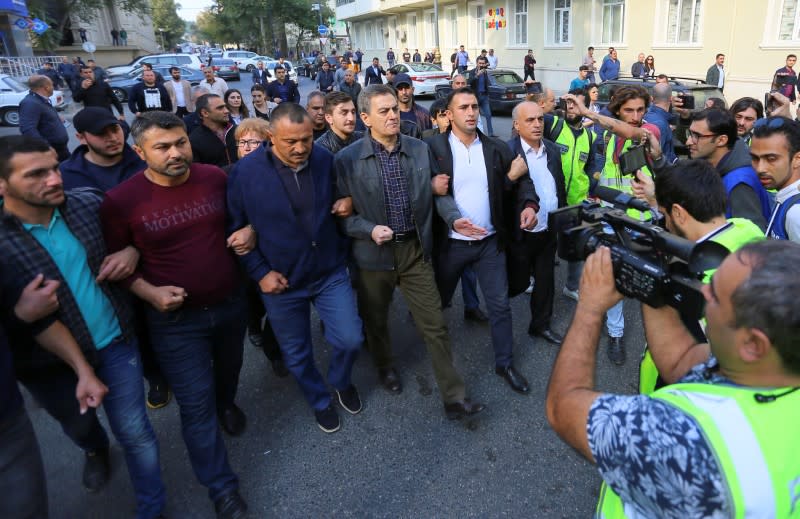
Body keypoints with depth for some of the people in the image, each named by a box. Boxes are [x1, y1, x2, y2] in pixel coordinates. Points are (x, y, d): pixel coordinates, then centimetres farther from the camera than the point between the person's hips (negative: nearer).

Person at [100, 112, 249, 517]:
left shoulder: (214, 177, -8)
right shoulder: (121, 200, -17)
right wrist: (150, 293, -19)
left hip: (230, 302, 4)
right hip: (175, 318, -3)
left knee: (229, 367, 28)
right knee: (197, 405, 3)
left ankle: (227, 404, 63)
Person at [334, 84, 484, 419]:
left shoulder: (420, 149, 1)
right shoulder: (347, 159, -9)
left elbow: (433, 193, 7)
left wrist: (454, 218, -9)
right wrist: (370, 230, -21)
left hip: (415, 249, 2)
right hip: (375, 253, -1)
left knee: (435, 325, 4)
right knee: (376, 321, 19)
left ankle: (454, 397, 16)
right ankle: (385, 367, 49)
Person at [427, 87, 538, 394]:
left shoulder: (497, 149, 2)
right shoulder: (434, 147, -8)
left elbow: (521, 180, 6)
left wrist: (529, 203, -15)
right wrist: (453, 219, -32)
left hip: (490, 241, 3)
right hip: (450, 242, -2)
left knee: (499, 304, 8)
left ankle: (505, 363, 24)